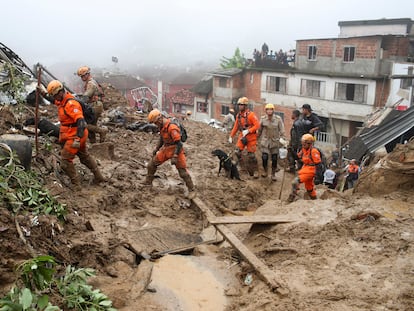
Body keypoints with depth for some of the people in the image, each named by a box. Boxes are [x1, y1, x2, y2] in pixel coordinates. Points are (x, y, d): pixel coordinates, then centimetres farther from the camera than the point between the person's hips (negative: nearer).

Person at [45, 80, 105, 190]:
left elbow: (80, 121, -32)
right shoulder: (62, 101, 6)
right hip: (71, 135, 11)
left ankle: (76, 183, 4)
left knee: (65, 160, -5)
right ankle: (98, 177, 33)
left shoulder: (71, 104, -25)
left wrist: (77, 139, -36)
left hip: (74, 136, -11)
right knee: (84, 156, 22)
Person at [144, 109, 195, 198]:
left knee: (183, 171, -5)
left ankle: (192, 190, 7)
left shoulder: (172, 128, -27)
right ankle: (147, 183, 26)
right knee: (151, 164, 9)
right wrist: (156, 149, 23)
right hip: (166, 149, 9)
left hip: (175, 150, -9)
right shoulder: (162, 126, 2)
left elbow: (179, 144, -27)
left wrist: (175, 157, -29)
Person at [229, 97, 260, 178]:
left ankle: (255, 171, 12)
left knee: (251, 155, -1)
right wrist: (231, 136, 13)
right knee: (237, 151, -10)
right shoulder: (238, 115, 6)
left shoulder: (251, 114, -14)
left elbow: (257, 125, -17)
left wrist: (248, 131, -23)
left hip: (251, 137, -5)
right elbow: (235, 127, 14)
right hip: (242, 136, 5)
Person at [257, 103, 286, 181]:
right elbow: (259, 130, 8)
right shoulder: (263, 119, -3)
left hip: (275, 141, 0)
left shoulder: (278, 119, -8)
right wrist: (257, 138, 12)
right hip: (265, 141, 0)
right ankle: (265, 171, 20)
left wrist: (283, 139, -12)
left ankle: (273, 174, 22)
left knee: (274, 158, 3)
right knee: (264, 157, -6)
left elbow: (282, 130, -4)